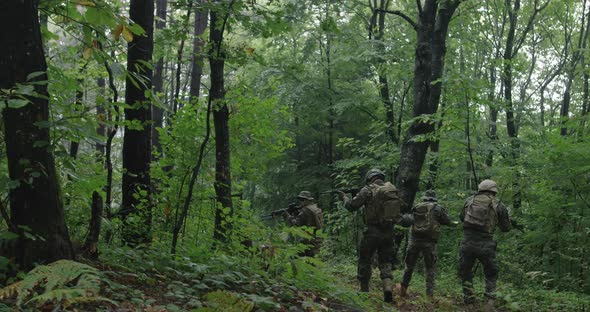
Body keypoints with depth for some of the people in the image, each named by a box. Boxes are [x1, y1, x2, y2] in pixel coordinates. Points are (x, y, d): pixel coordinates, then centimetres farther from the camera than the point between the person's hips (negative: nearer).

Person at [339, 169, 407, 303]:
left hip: (373, 231, -4)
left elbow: (351, 206, -5)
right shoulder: (393, 189, 5)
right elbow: (402, 206, 16)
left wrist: (344, 197, 14)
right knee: (385, 261, 12)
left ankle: (364, 291, 16)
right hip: (389, 232, 4)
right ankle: (388, 287, -8)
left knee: (364, 260, 11)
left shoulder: (368, 190, -8)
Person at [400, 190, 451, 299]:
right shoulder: (437, 208, 1)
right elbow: (448, 222, 6)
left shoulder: (415, 208, 9)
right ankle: (430, 293, 3)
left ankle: (403, 290, 14)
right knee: (430, 268, 8)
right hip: (429, 241, -2)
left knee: (409, 266, 14)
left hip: (414, 240, 2)